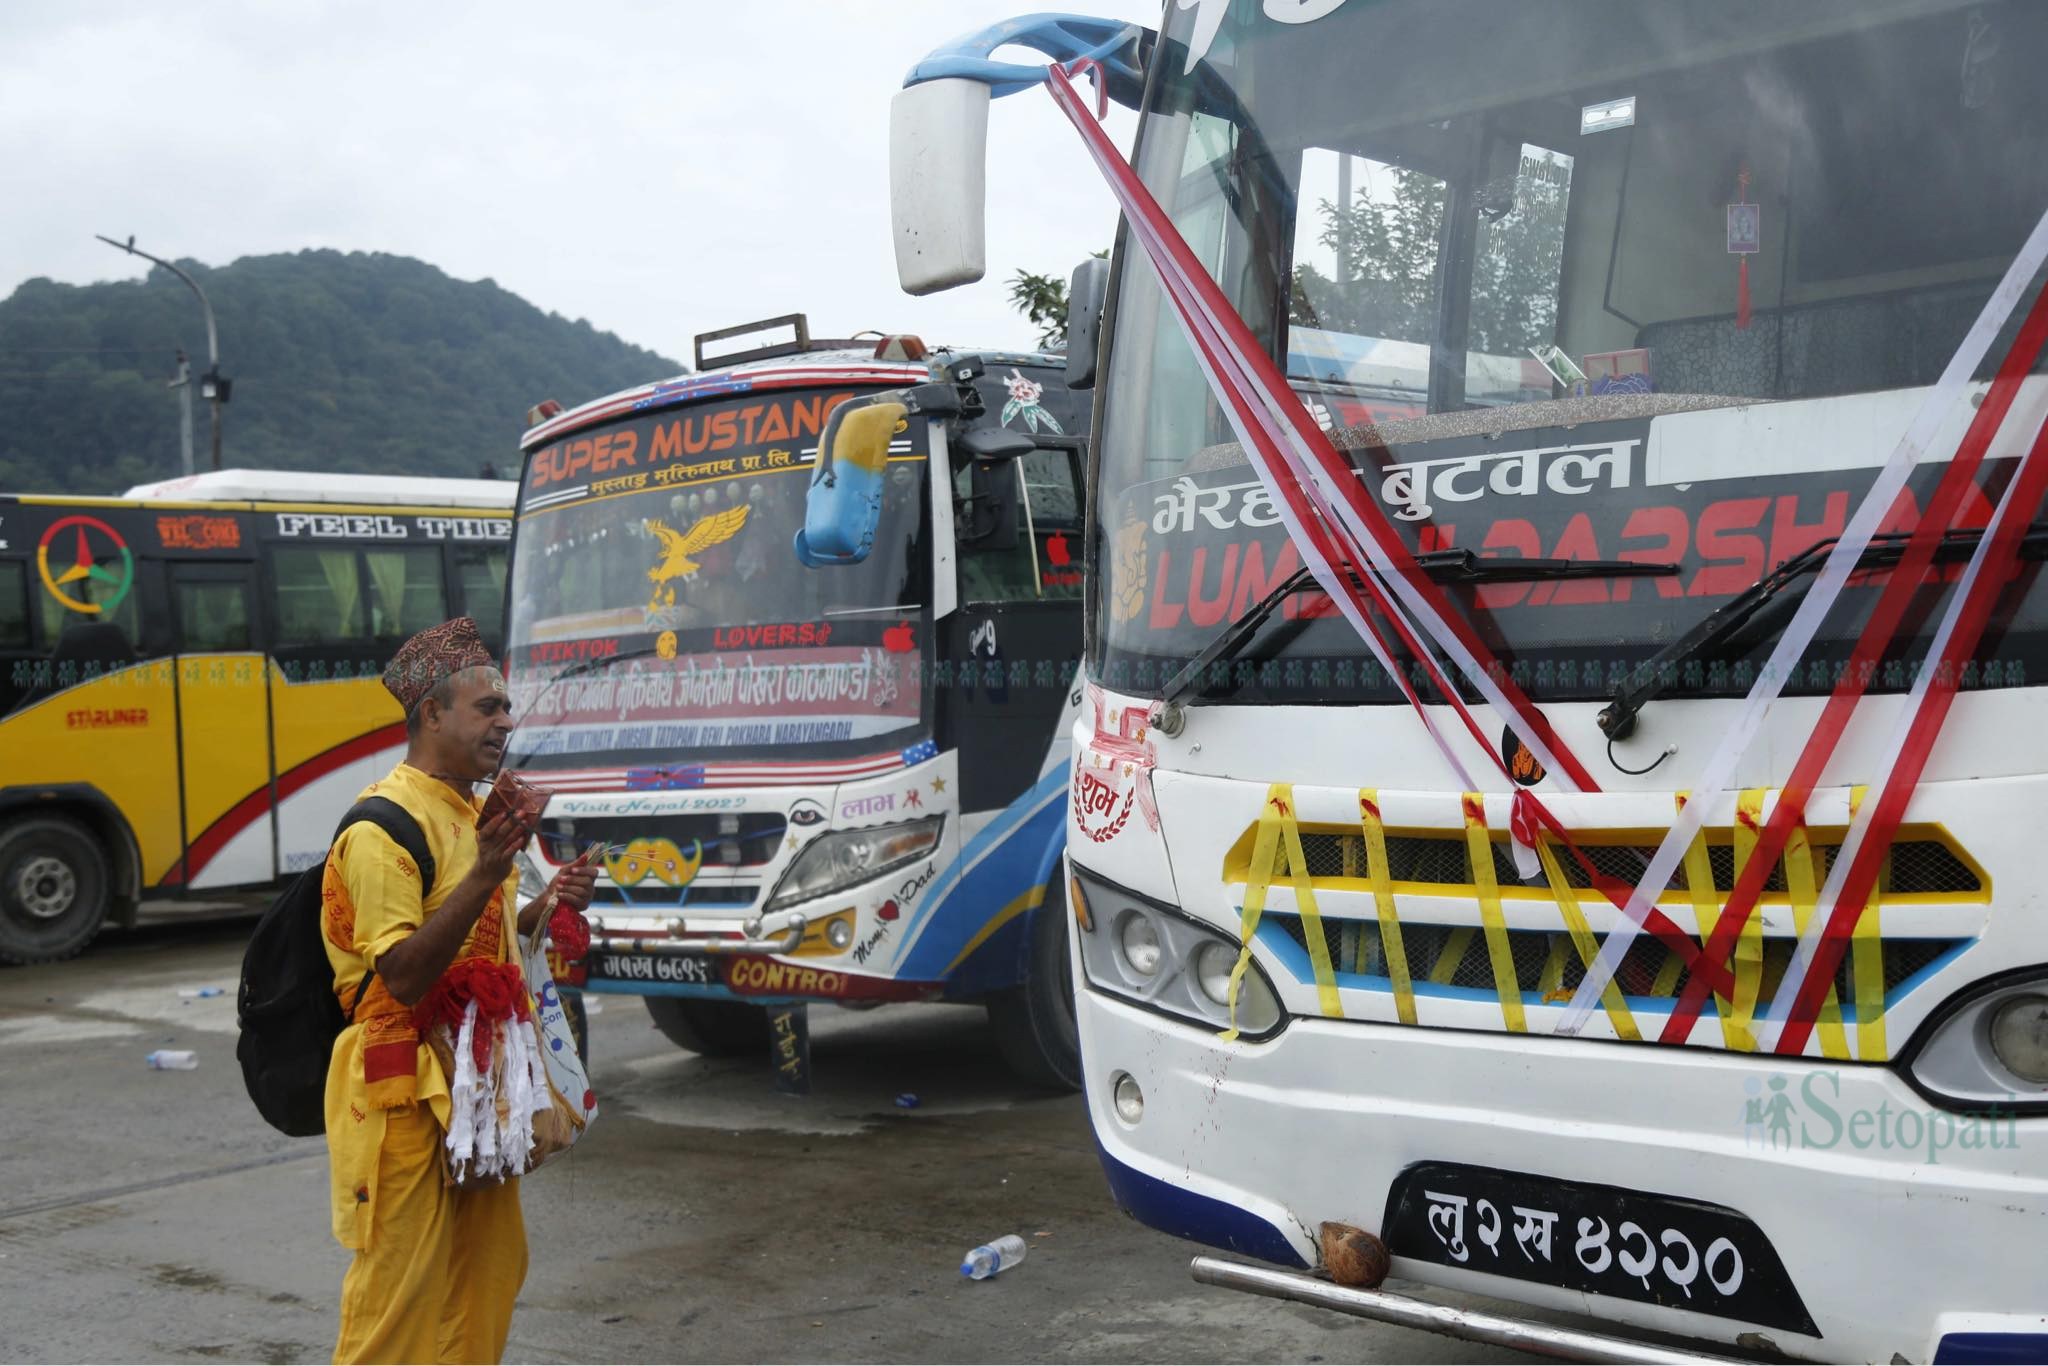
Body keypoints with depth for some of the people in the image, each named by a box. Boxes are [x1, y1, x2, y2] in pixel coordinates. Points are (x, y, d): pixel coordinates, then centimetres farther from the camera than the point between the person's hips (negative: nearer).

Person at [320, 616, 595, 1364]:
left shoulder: (472, 812, 12)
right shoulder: (383, 825, -18)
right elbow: (404, 977, -24)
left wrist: (540, 908, 4)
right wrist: (484, 878, -30)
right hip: (408, 1090, -9)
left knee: (488, 1267, 14)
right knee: (401, 1281, -1)